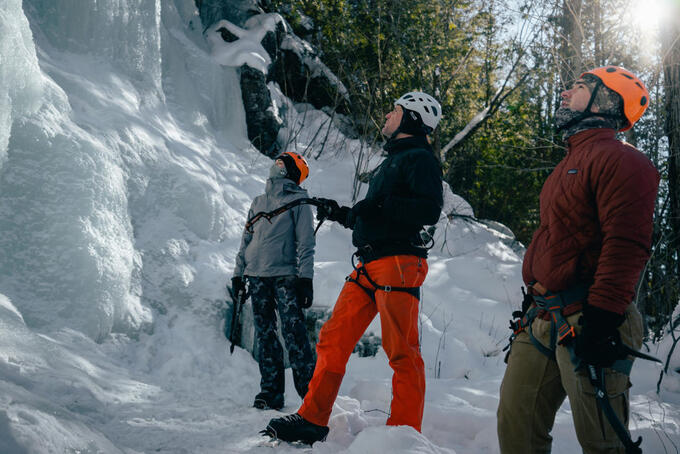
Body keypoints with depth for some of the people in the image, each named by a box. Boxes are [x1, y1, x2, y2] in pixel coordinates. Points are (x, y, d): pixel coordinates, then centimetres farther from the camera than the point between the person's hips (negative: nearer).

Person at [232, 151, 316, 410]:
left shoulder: (298, 201, 5)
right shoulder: (259, 202, 21)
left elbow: (305, 242, -2)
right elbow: (247, 239, 23)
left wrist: (305, 277, -11)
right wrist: (238, 272, 15)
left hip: (285, 275, -5)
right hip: (257, 276, 5)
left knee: (293, 332, -12)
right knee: (264, 335, 3)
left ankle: (309, 388, -7)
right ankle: (270, 391, 7)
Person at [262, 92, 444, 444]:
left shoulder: (420, 158, -1)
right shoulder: (391, 161, 27)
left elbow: (430, 210, -17)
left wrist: (379, 206, -21)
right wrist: (340, 213, 25)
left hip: (398, 264, -9)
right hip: (368, 265, 9)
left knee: (402, 353, -8)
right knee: (333, 340, 6)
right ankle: (312, 421, 12)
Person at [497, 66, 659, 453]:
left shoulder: (620, 160, -10)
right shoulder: (571, 163, 22)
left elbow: (627, 245, -20)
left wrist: (601, 319, -24)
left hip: (584, 322, -9)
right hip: (542, 320, 10)